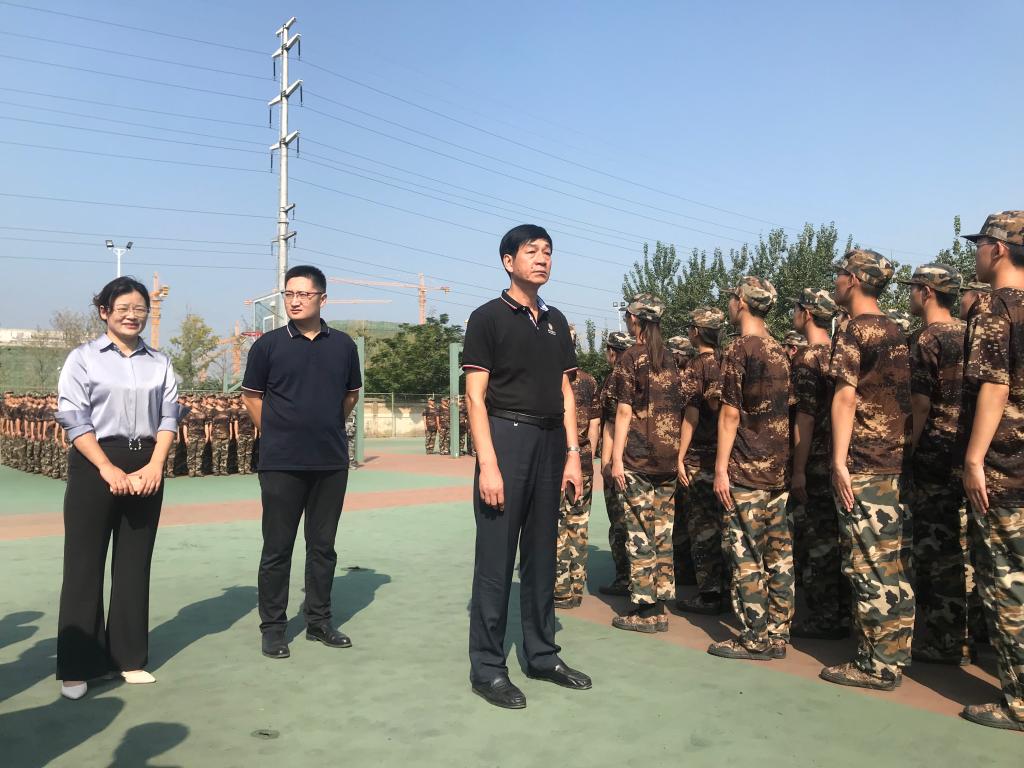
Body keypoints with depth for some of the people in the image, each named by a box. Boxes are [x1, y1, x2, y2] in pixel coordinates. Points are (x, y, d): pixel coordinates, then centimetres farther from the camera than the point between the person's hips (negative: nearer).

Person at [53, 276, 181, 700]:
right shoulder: (83, 358, -1)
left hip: (146, 467, 3)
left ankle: (129, 657, 20)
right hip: (93, 466, -3)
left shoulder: (159, 362, 9)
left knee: (135, 565, 9)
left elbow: (169, 415, 5)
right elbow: (73, 419, -6)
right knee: (84, 566, 1)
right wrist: (109, 469, -14)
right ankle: (76, 666, 11)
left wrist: (154, 466, -8)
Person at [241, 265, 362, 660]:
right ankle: (272, 627, 16)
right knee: (277, 548, 4)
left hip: (332, 462, 3)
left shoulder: (342, 345, 4)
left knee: (323, 546, 12)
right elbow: (251, 396, 6)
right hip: (281, 463, -3)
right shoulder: (268, 344, -2)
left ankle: (319, 620, 24)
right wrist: (278, 434, 5)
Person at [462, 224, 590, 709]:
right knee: (496, 557, -2)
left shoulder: (555, 322, 16)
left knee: (541, 554, 12)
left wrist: (572, 455, 8)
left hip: (550, 442, 6)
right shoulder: (488, 318, -2)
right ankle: (487, 667, 8)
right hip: (507, 437, -6)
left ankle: (542, 654, 24)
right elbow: (475, 397, -8)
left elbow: (565, 394, 16)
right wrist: (487, 465, -16)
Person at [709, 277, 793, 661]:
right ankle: (777, 634, 15)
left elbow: (730, 413, -13)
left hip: (746, 470, -8)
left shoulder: (739, 349, -10)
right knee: (778, 553, 9)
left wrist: (721, 468, -11)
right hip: (779, 469, 8)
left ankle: (754, 637, 3)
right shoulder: (780, 351, 13)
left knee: (745, 556, -1)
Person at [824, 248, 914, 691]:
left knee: (868, 564, -4)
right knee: (897, 560, 11)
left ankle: (877, 664, 2)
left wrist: (839, 461, -18)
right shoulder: (897, 333, 16)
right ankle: (896, 651, 19)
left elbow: (846, 397, -16)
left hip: (863, 463, -8)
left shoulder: (854, 331, -9)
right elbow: (905, 396, 18)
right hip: (898, 459, 8)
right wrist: (903, 448, 21)